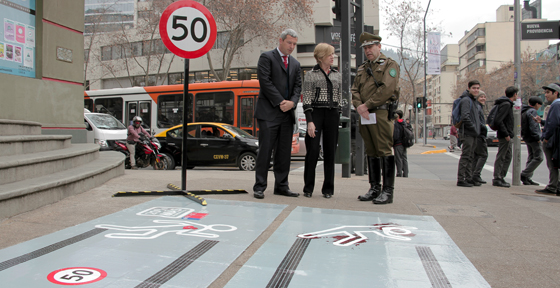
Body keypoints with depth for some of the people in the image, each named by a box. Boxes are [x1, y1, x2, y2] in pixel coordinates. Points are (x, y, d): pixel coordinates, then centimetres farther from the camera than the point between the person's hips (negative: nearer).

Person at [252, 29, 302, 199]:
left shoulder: (295, 64, 20)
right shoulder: (267, 57, 1)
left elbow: (298, 86, 12)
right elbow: (265, 81, -9)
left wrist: (292, 102, -7)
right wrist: (280, 102, -13)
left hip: (287, 114, 6)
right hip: (269, 112, -6)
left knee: (284, 152, 7)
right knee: (265, 150, -5)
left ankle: (281, 186, 14)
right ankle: (259, 187, 2)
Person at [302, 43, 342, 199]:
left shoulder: (337, 75, 15)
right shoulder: (310, 74, 1)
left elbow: (339, 98, 18)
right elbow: (306, 99, -5)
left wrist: (338, 118, 12)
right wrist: (309, 121, -14)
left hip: (333, 115, 4)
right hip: (316, 114, -4)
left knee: (330, 152, 4)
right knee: (313, 151, -6)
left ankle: (328, 189, 13)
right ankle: (308, 188, 6)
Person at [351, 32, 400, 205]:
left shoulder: (390, 65, 2)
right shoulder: (362, 69, 22)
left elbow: (387, 89, -11)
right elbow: (355, 90, 14)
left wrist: (367, 105, -12)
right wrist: (359, 106, -6)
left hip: (381, 114, -6)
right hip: (364, 115, 7)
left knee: (384, 151, -9)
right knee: (371, 152, 9)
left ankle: (388, 191, -6)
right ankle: (374, 188, 15)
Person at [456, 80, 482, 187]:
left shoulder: (474, 101, 20)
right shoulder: (466, 100, -11)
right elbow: (465, 117, -21)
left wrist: (481, 125, 12)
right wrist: (474, 128, -18)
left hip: (473, 134, 10)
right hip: (467, 133, -10)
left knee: (470, 157, 13)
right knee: (465, 156, -8)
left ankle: (469, 178, 19)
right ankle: (461, 179, -5)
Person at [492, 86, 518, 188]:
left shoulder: (508, 104, 17)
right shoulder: (506, 104, -14)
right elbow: (498, 120, -23)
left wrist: (508, 134, 16)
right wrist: (506, 134, -21)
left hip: (506, 136, 10)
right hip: (504, 136, -10)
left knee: (508, 157, 14)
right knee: (501, 157, -6)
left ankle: (501, 177, 19)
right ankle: (497, 179, -2)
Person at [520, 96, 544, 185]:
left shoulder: (524, 111, 16)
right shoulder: (532, 111, -13)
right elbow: (533, 127, -20)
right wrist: (538, 138, -17)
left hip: (527, 138, 10)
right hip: (533, 138, -10)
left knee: (531, 158, 12)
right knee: (538, 158, -7)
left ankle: (527, 178, 11)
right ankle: (524, 175, -12)